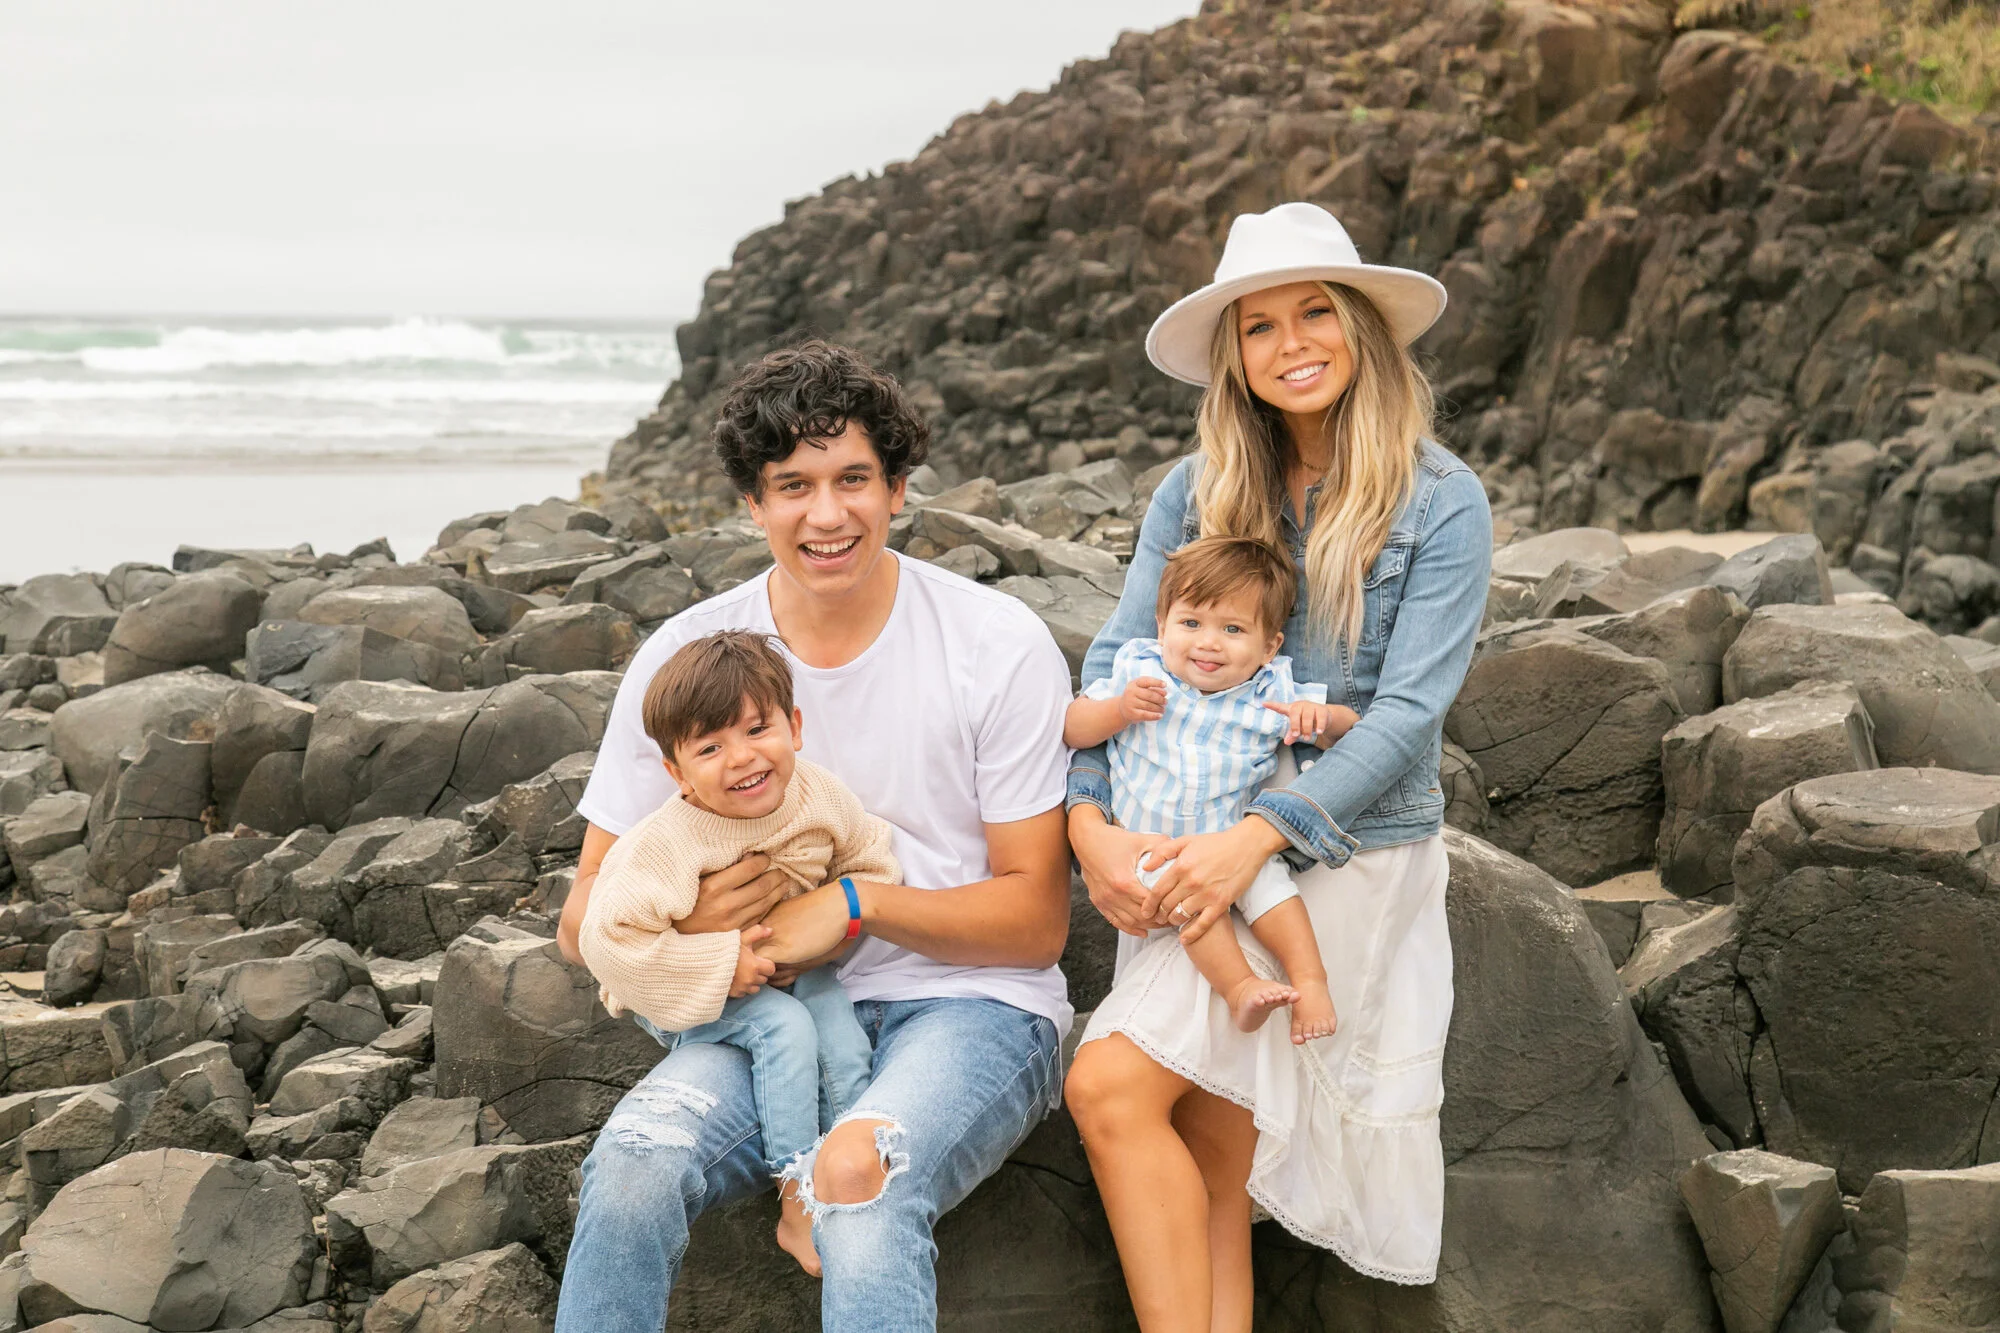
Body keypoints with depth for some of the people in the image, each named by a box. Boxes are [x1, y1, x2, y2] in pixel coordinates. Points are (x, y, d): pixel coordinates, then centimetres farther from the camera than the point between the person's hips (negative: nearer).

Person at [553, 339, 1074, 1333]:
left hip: (967, 1002, -3)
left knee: (855, 1179, -36)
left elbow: (1036, 920, -3)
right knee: (630, 1165, -28)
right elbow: (585, 924, 5)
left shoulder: (1000, 646, -5)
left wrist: (856, 900, -17)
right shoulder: (686, 655, 2)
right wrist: (682, 916, -18)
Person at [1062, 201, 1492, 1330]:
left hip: (1355, 850, -4)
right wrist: (1091, 821, -14)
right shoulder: (1197, 494, 6)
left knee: (1112, 1083, -19)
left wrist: (1255, 838, -22)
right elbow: (1119, 662, 4)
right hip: (1202, 852, 5)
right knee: (1210, 1180, -1)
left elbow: (1407, 713, -13)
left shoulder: (1441, 505, -7)